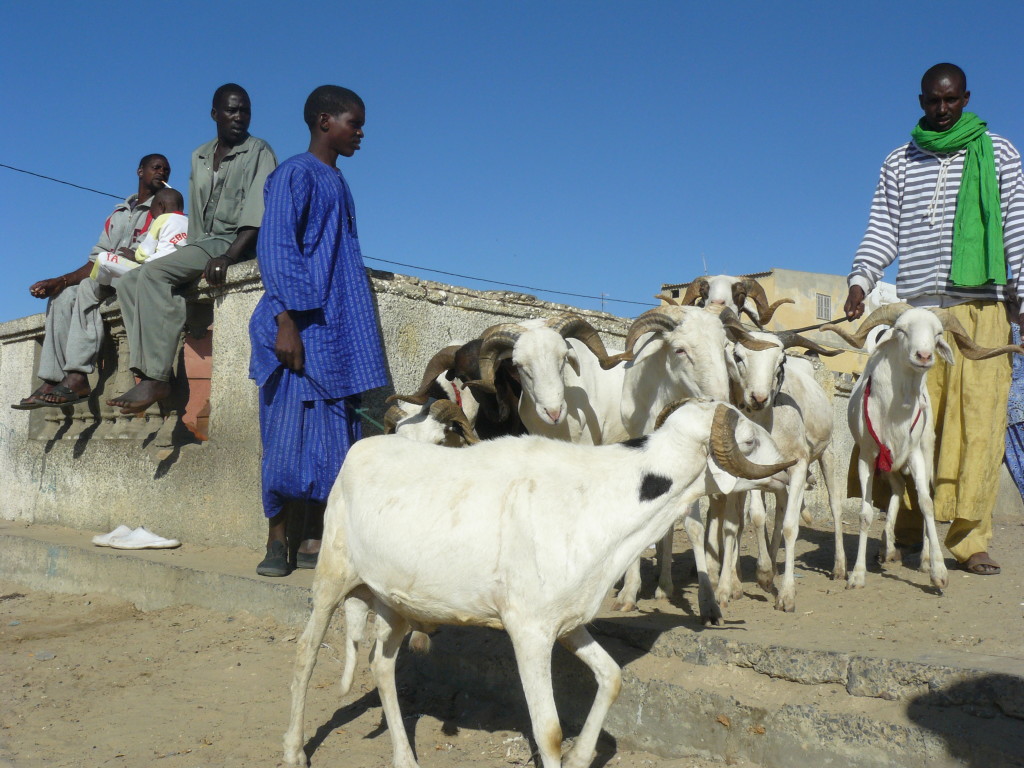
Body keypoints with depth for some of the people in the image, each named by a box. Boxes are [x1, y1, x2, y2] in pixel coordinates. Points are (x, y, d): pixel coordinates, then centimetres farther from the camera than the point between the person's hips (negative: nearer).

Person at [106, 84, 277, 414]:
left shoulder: (259, 153, -3)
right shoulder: (199, 157, 19)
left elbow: (258, 214, -16)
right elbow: (195, 216, 18)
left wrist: (229, 256, -29)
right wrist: (192, 254, 3)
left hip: (237, 243, -8)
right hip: (200, 246, 8)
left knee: (154, 272, -27)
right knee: (129, 282, -6)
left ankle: (155, 377, -32)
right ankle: (150, 371, -23)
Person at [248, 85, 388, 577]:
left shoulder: (337, 183, 20)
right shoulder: (296, 174, -4)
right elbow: (274, 248, -12)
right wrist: (286, 321, -21)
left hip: (339, 330, 8)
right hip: (302, 328, -8)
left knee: (334, 436, 4)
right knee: (292, 434, -6)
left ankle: (314, 541, 9)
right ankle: (277, 541, 3)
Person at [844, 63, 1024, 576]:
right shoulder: (899, 163, 16)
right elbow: (882, 231, 10)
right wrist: (860, 280, -7)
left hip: (982, 308, -1)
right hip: (916, 307, 1)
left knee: (978, 421, -6)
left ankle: (970, 539, -2)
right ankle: (906, 534, 4)